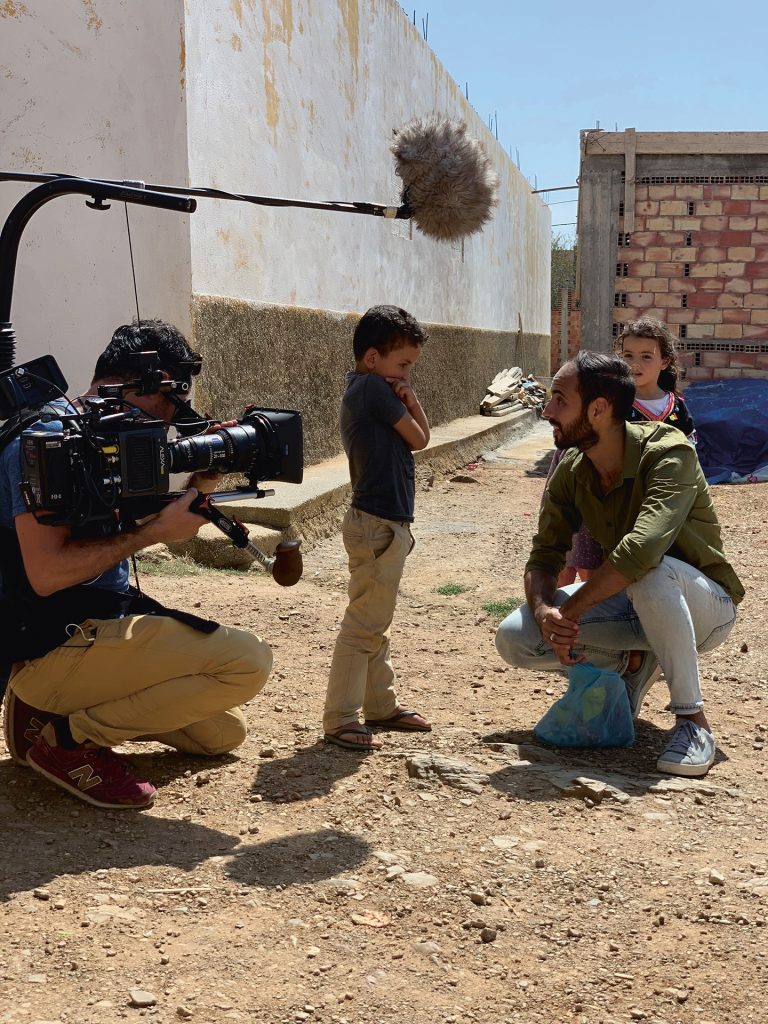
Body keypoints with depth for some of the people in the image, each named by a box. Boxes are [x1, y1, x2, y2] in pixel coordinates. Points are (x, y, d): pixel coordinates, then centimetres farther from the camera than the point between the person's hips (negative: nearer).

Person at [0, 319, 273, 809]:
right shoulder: (48, 435, -18)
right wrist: (156, 530, -20)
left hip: (99, 629, 10)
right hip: (55, 646, -10)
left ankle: (54, 706, 14)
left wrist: (199, 488, 2)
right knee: (248, 662, -21)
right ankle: (66, 735, -10)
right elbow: (46, 572, -25)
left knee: (224, 733, 17)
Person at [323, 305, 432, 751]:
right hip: (379, 525, -11)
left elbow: (420, 434, 14)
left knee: (375, 624, 17)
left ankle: (381, 705, 28)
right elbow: (418, 439, -9)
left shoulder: (362, 392, 15)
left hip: (383, 525, 11)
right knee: (364, 624, -7)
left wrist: (410, 399, -2)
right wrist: (407, 405, 8)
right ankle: (341, 720, -2)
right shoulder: (373, 387, -14)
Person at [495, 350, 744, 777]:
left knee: (649, 572, -42)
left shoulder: (669, 453, -27)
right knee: (514, 638, -13)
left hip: (705, 605, -6)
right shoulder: (571, 472, -6)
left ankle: (693, 721, -24)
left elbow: (642, 547, -42)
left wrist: (570, 609, -34)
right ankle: (636, 660, 6)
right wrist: (545, 611, -28)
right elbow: (544, 557, -5)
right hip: (636, 607, 6)